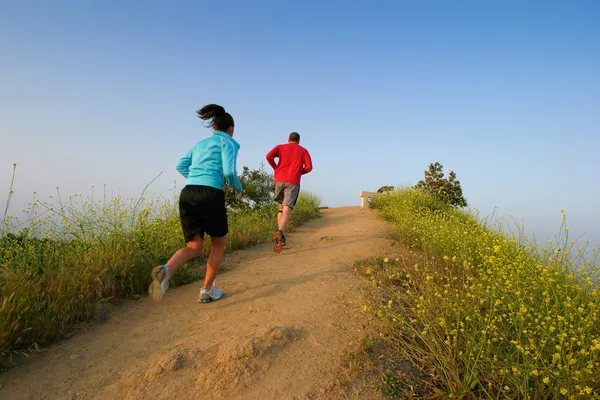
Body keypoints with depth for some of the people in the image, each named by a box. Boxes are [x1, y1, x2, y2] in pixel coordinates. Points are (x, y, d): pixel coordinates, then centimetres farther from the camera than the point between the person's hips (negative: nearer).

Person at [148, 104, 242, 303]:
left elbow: (181, 166, 21)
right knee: (218, 244, 16)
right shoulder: (228, 143, 6)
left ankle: (165, 270, -23)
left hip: (188, 194, 6)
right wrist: (238, 187, 13)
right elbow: (229, 172, -7)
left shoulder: (200, 143, 26)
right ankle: (207, 290, 17)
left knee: (194, 248, 8)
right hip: (210, 196, -6)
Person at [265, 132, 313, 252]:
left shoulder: (280, 147, 17)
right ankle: (279, 232, -40)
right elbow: (309, 167, 3)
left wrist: (276, 168, 13)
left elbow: (269, 156, -2)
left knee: (281, 208, 18)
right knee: (287, 210, -13)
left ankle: (281, 236, 10)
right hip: (293, 182, -2)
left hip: (280, 180, 2)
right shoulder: (303, 151, 16)